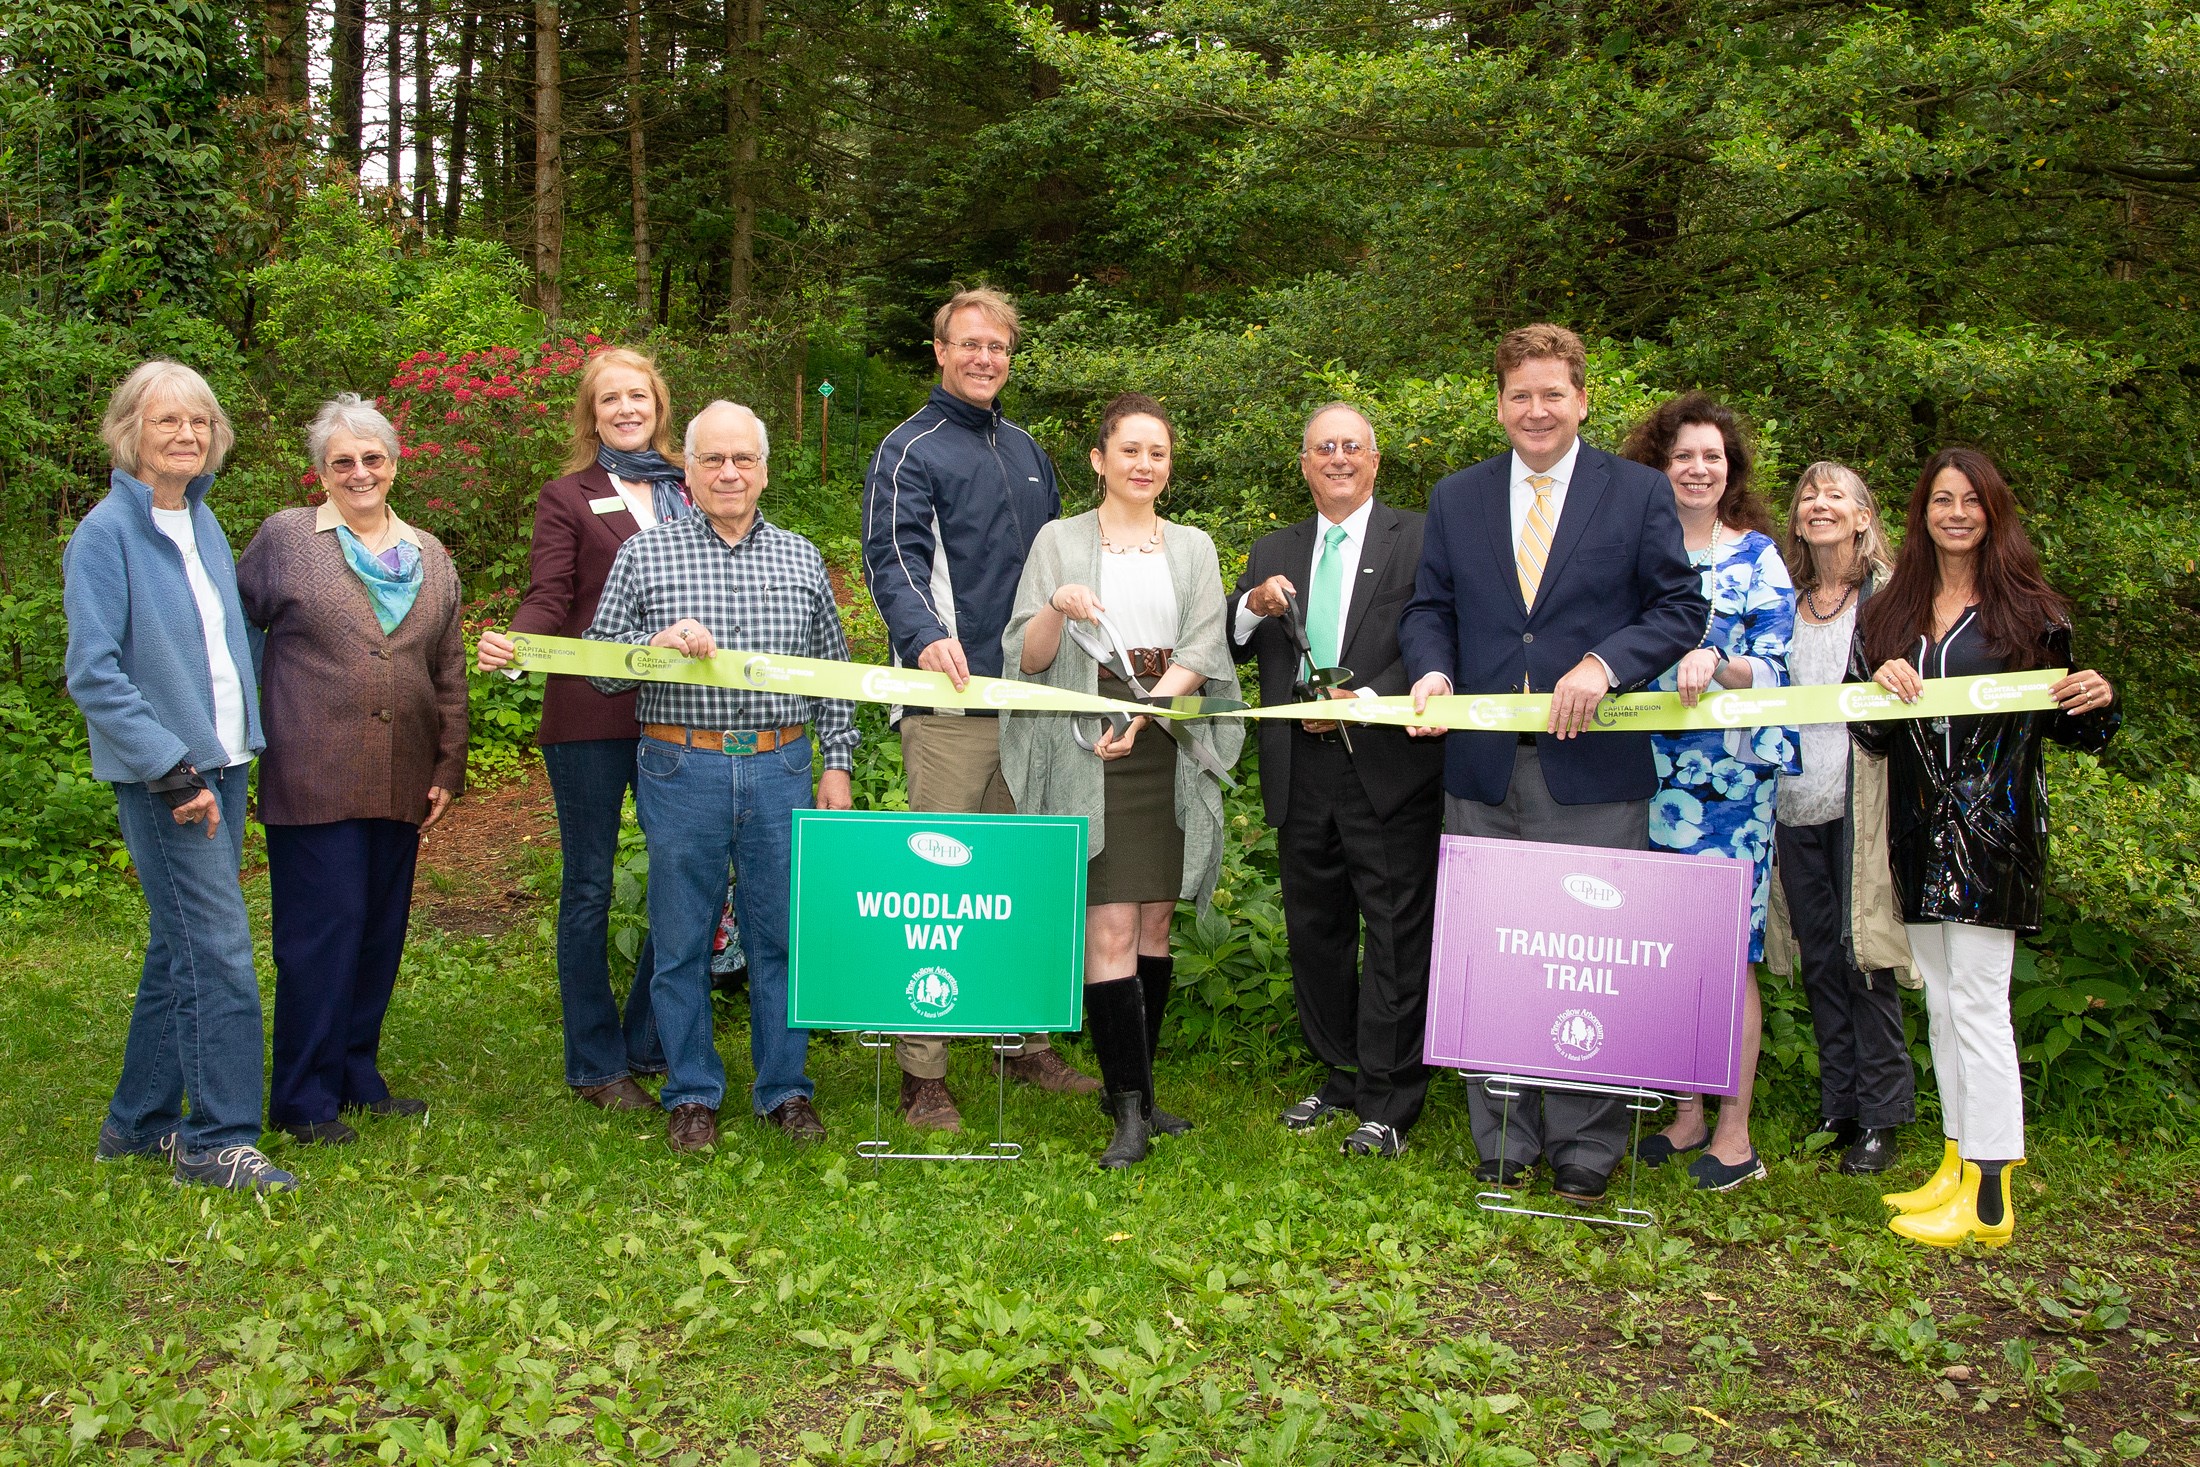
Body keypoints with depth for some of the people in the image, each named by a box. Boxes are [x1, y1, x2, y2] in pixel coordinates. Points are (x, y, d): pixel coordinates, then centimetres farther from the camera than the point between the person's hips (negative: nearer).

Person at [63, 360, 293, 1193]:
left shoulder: (203, 524, 12)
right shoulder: (106, 533, -11)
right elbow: (94, 673, -15)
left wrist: (235, 747, 10)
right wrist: (171, 769, -18)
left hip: (219, 759, 8)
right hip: (160, 773, -7)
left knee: (181, 948, 13)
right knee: (218, 950, -9)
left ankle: (140, 1121, 24)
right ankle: (217, 1141, 0)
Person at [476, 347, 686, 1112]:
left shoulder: (689, 492, 15)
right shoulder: (568, 497, 4)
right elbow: (548, 599, -7)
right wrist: (508, 642, -26)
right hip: (590, 716, -3)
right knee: (589, 886, 5)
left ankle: (648, 1043, 20)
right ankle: (595, 1063, 16)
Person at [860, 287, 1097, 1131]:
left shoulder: (1027, 452, 19)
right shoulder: (910, 451, -2)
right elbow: (894, 558, -17)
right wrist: (926, 635, -35)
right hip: (951, 698, -7)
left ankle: (1028, 1041, 25)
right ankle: (922, 1073, 1)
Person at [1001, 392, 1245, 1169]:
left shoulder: (1193, 548, 14)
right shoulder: (1059, 542, 6)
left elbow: (1201, 651, 2)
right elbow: (1025, 660, 1)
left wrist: (1143, 713, -14)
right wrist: (1057, 608, -20)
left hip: (1168, 749, 3)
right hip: (1088, 754, -3)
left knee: (1154, 924, 6)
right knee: (1110, 928, -9)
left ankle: (1130, 1084, 17)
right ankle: (1130, 1105, -7)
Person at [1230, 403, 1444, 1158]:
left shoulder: (1418, 541, 1)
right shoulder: (1274, 553, 16)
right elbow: (1230, 648, 12)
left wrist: (1366, 698, -17)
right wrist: (1254, 606, -8)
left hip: (1389, 766, -5)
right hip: (1302, 770, 5)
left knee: (1396, 937, -3)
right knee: (1314, 929, 13)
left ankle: (1389, 1102, 5)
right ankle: (1340, 1076, 27)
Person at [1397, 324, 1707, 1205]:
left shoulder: (1640, 493, 4)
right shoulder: (1455, 499, 12)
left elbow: (1681, 608, 0)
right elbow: (1429, 609, 14)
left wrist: (1603, 664, -16)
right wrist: (1432, 672, -7)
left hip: (1594, 772, -2)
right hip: (1483, 770, 3)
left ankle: (1586, 1148, 15)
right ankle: (1504, 1142, 19)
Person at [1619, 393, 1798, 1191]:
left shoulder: (1757, 556, 2)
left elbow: (1775, 666, -4)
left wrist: (1718, 664, -22)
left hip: (1730, 779, -3)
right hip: (1651, 777, 3)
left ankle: (1735, 1132, 7)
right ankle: (1686, 1114, 19)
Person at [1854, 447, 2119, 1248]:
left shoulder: (2028, 610, 0)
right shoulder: (1891, 611, 11)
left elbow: (2063, 724, 5)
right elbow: (1870, 732, 10)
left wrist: (2099, 702, -16)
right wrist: (1880, 687, -10)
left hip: (1993, 825, -5)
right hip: (1920, 827, 5)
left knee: (1978, 1003, -7)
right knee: (1941, 1001, 10)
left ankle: (1989, 1199, -2)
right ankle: (1958, 1161, 20)